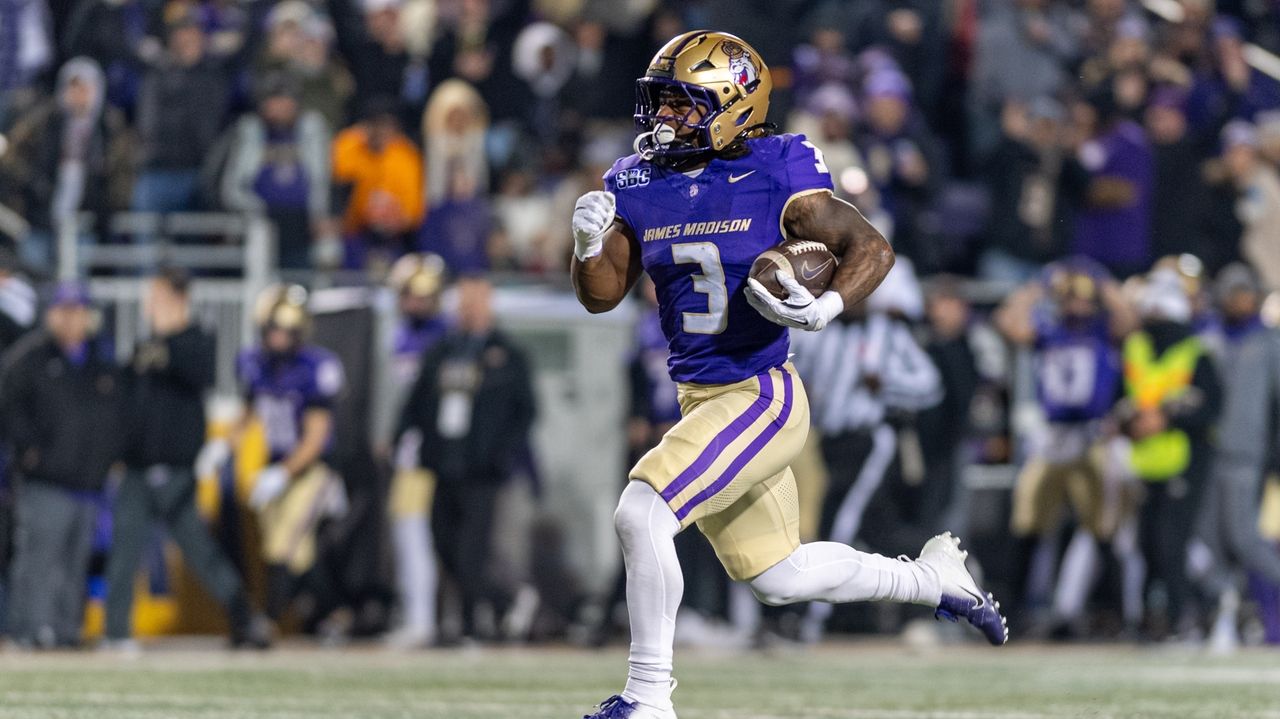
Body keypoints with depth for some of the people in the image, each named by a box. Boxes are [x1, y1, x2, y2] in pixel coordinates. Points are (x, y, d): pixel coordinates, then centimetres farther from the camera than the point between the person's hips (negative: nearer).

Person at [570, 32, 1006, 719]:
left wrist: (826, 307, -31)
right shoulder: (636, 184, 4)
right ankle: (932, 577, 39)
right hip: (699, 401, 7)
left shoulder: (773, 173, -13)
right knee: (778, 577, 17)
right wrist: (589, 244, -15)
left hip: (760, 396, -7)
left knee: (641, 513, -22)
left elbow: (871, 248, -13)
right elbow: (601, 294, 6)